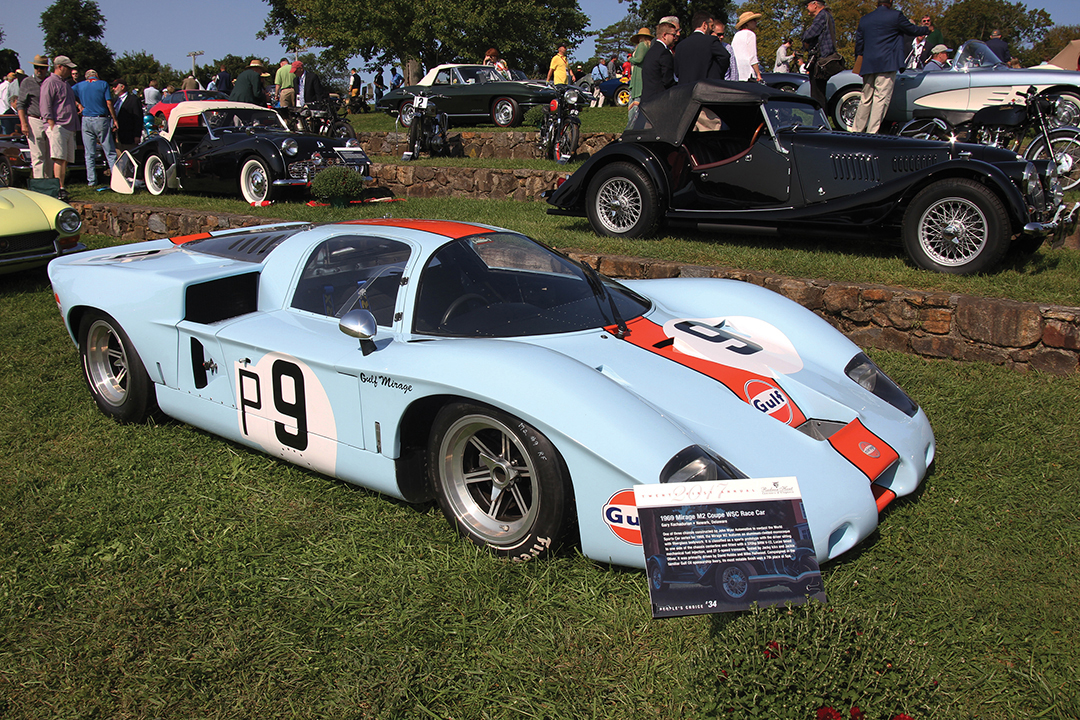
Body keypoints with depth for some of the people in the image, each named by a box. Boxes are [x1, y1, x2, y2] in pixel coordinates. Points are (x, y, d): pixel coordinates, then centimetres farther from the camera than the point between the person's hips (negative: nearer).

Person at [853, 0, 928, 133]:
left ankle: (857, 130, 13)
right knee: (881, 99, -6)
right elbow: (912, 30, 9)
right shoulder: (896, 15, -3)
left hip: (867, 66, 5)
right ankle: (872, 132, -10)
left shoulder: (864, 19, 12)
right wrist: (927, 30, 29)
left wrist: (860, 64, 27)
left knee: (866, 99, 12)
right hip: (887, 64, -5)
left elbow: (858, 45, 15)